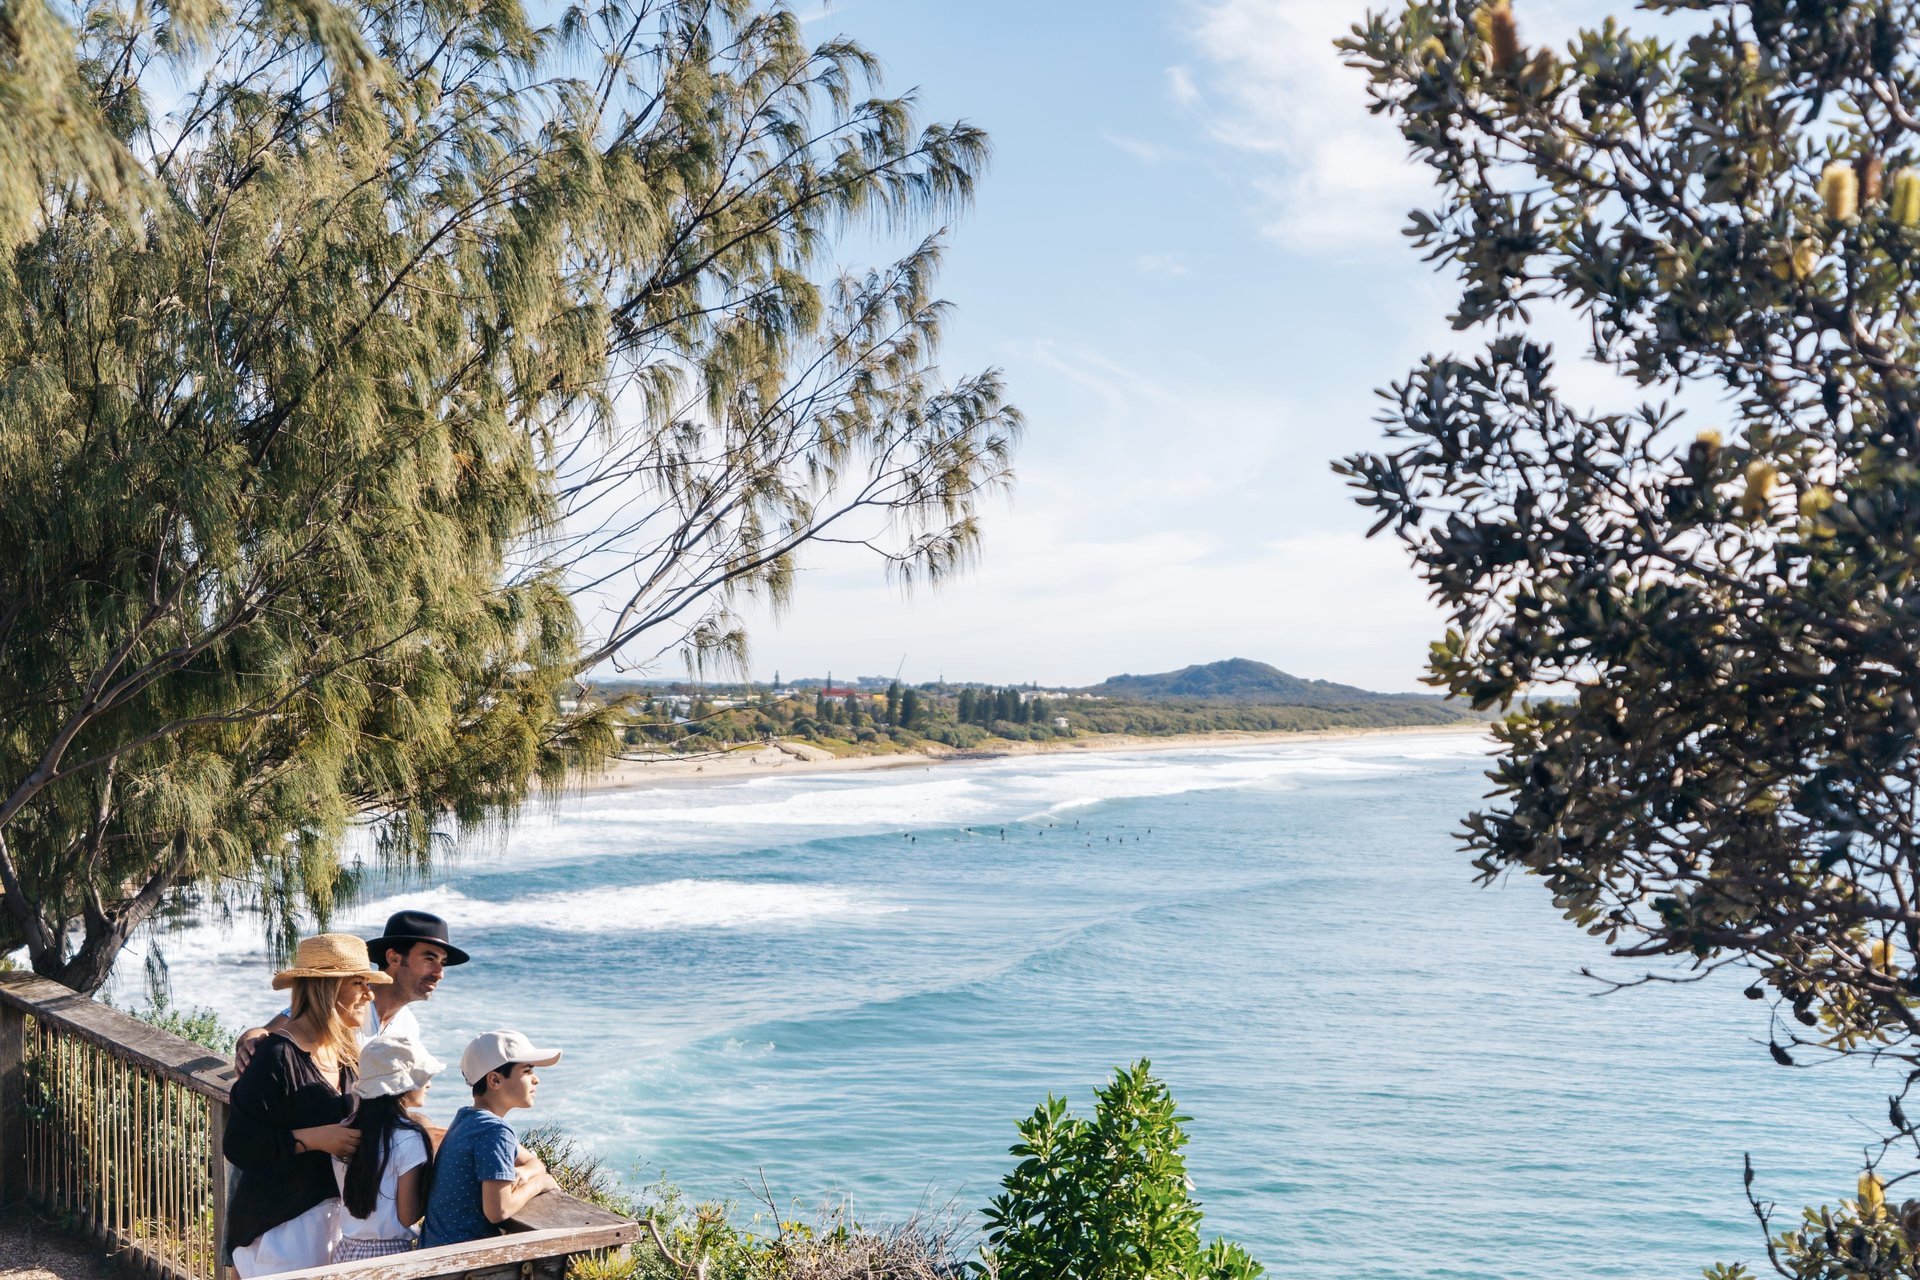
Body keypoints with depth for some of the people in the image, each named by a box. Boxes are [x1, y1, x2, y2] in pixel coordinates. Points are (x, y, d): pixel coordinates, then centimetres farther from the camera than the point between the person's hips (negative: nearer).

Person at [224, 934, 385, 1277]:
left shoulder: (347, 1055, 7)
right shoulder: (277, 1057, -16)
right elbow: (239, 1144, -19)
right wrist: (315, 1139, -23)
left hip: (335, 1213, 7)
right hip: (281, 1222, -7)